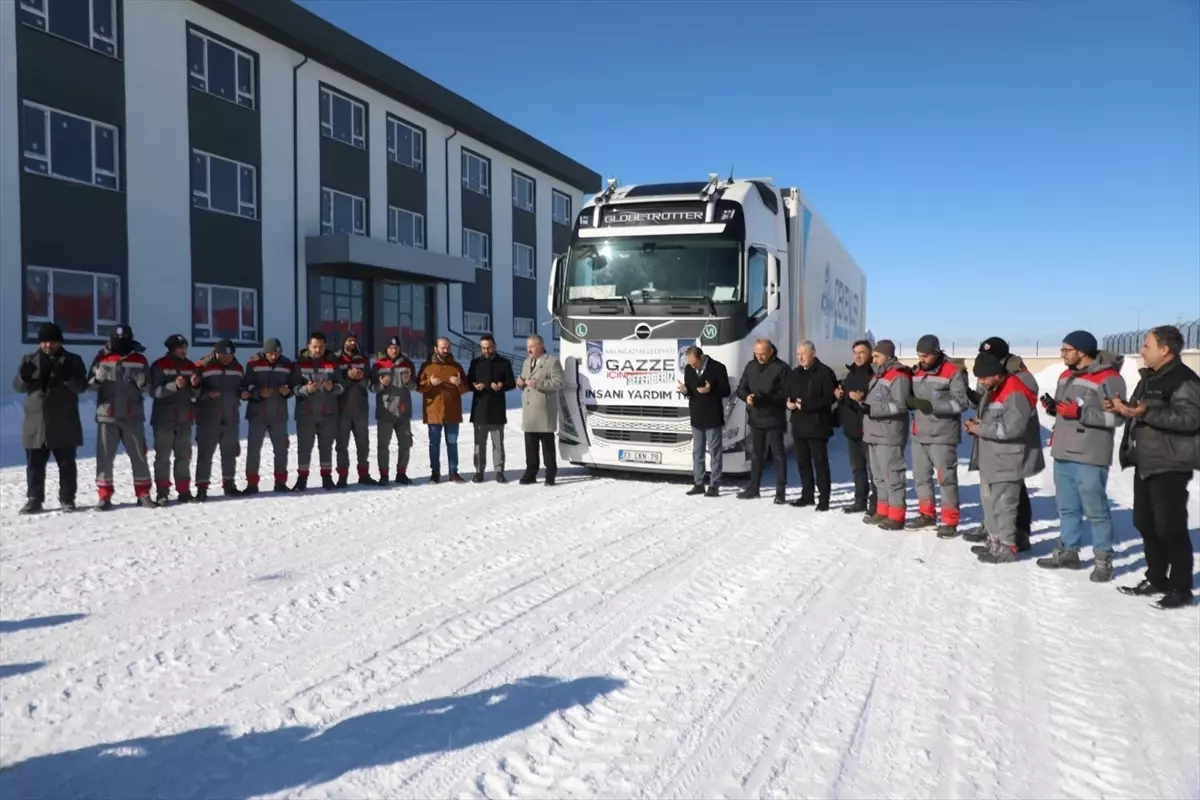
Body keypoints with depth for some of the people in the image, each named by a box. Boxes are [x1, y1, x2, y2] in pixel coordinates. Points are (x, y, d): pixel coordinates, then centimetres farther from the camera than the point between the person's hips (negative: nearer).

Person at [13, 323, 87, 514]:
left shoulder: (73, 361, 3)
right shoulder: (29, 360, 9)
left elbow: (82, 386, -6)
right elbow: (18, 387, 7)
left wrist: (68, 377, -27)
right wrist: (24, 377, -16)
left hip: (64, 423, -2)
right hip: (36, 421, 2)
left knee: (66, 463, 4)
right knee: (35, 464, 6)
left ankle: (67, 499, 12)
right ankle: (34, 500, 14)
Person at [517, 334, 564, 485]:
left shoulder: (552, 361, -4)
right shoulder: (527, 362, 20)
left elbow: (559, 382, -15)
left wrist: (539, 384, -22)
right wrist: (520, 383, 2)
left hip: (545, 410, -7)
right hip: (529, 411, 7)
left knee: (547, 444, -2)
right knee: (530, 444, 8)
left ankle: (550, 474, 2)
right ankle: (531, 473, 13)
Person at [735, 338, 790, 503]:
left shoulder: (781, 368, -11)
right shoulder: (751, 366, 8)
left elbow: (786, 393, -16)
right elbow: (741, 388, 11)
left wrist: (765, 399, -26)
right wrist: (746, 397, -11)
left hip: (774, 419, -6)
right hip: (755, 418, 6)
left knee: (778, 455, 0)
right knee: (756, 454, 15)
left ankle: (781, 492, 4)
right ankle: (753, 488, 25)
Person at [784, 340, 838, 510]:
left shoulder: (824, 373, -8)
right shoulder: (794, 374, 15)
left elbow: (829, 398, -15)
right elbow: (786, 394, 19)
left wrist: (806, 405, -20)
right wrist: (788, 403, -4)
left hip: (817, 425, -7)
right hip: (799, 425, 7)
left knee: (820, 462, -3)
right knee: (802, 462, 13)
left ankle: (824, 499, 1)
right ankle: (807, 495, 23)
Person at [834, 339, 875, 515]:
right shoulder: (851, 374, 17)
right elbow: (844, 400, 29)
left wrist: (863, 398, -28)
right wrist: (839, 396, 8)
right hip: (852, 428, 9)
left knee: (873, 468, -5)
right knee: (857, 468, 16)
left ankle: (875, 505, -1)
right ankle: (860, 501, 26)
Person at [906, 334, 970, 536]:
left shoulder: (953, 372, -9)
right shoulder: (917, 372, 13)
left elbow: (962, 402, -14)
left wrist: (933, 406, -21)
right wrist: (911, 402, -1)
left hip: (942, 436, -7)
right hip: (919, 434, 7)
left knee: (946, 478, -4)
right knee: (921, 476, 14)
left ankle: (950, 521, 3)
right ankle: (927, 514, 28)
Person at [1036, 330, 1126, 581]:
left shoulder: (1108, 378, -12)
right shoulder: (1066, 376, 15)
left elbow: (1116, 416, -19)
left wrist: (1080, 412, -23)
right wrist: (1052, 406, 4)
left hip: (1090, 457, -8)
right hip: (1063, 454, 8)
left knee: (1095, 510, -1)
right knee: (1067, 507, 16)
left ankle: (1103, 560, 8)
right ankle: (1068, 551, 26)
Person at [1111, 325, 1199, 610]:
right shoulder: (1149, 378, 16)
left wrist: (1147, 412, -30)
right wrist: (1123, 408, 8)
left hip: (1170, 466, -10)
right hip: (1145, 463, 10)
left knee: (1171, 528, -4)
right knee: (1146, 524, 14)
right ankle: (1156, 579, 24)